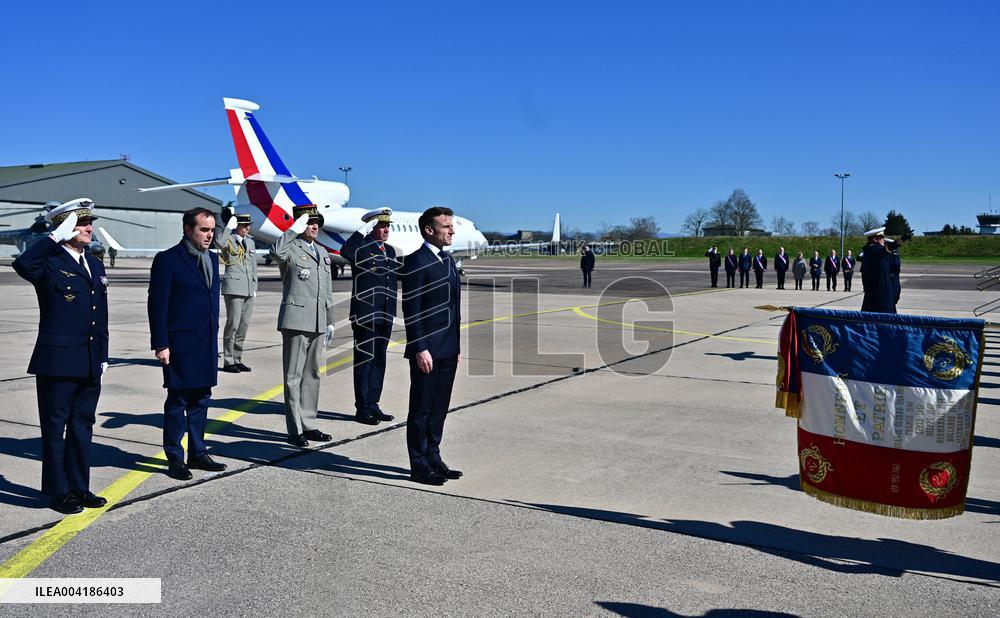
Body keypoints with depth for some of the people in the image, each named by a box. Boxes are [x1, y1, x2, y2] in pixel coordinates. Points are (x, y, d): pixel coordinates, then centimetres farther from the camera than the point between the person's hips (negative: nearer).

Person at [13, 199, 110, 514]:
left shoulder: (95, 265, 13)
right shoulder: (50, 264, -8)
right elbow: (22, 264, -34)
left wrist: (103, 357, 14)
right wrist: (57, 237, -27)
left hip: (89, 366, 7)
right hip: (57, 364, -7)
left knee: (82, 427, 15)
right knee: (55, 428, 6)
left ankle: (79, 488, 26)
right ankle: (58, 492, 17)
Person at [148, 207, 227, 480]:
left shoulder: (212, 259, 13)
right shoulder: (168, 260, -8)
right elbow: (157, 304, -10)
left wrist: (214, 339, 15)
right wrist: (160, 344, -14)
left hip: (207, 343, 7)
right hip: (180, 344, -7)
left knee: (200, 400, 13)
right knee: (177, 401, 2)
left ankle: (197, 453, 24)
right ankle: (174, 458, 13)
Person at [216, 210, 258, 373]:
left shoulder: (250, 242, 17)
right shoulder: (229, 239, -3)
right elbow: (218, 242, -29)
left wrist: (255, 287, 18)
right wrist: (229, 226, -19)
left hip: (248, 290, 7)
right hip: (233, 289, -7)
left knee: (244, 325, 9)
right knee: (232, 325, -6)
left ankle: (237, 359, 17)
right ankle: (228, 361, 2)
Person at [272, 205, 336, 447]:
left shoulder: (322, 252, 18)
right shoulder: (291, 248, -4)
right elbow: (276, 252, -32)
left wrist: (330, 321, 20)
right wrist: (294, 229, -24)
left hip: (318, 322, 7)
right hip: (296, 320, -7)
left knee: (312, 375, 12)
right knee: (294, 376, -1)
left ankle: (309, 425, 21)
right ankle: (294, 430, 5)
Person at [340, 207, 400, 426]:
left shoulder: (390, 250, 16)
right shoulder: (361, 247, -6)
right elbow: (346, 252, -31)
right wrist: (363, 230, -23)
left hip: (385, 317, 7)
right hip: (365, 315, -7)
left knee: (379, 361, 13)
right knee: (364, 361, -1)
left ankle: (372, 405, 23)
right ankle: (362, 409, 7)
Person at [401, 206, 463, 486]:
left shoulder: (448, 260, 15)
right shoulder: (416, 262, -12)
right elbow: (411, 310, -16)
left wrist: (457, 346, 18)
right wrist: (420, 349, -20)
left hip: (447, 350, 8)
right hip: (427, 351, -8)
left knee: (438, 409, 15)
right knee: (421, 410, 2)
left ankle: (433, 459, 26)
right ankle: (419, 466, 11)